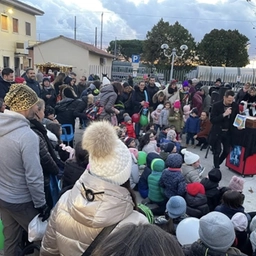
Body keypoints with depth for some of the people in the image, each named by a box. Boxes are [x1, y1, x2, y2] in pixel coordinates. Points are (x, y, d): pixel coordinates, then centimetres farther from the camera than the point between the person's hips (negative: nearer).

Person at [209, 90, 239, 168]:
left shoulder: (235, 105, -4)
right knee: (217, 151, -1)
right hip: (217, 132, -4)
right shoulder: (216, 105, -14)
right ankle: (216, 167, 16)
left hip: (228, 132, 4)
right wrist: (224, 114, -28)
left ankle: (217, 164, 34)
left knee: (227, 151, 10)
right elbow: (212, 120, -19)